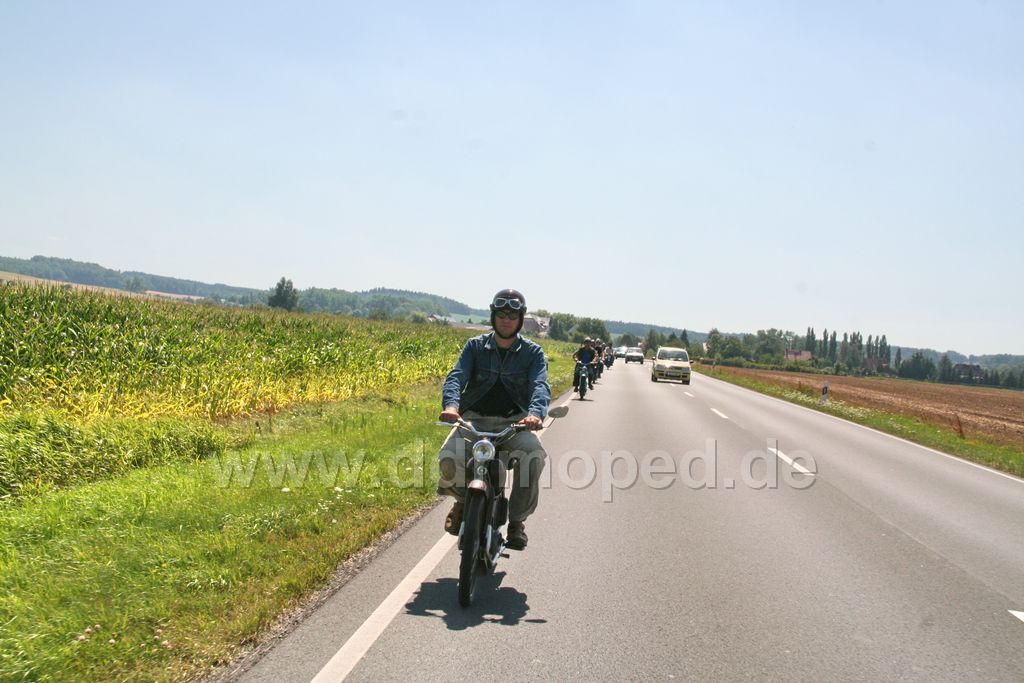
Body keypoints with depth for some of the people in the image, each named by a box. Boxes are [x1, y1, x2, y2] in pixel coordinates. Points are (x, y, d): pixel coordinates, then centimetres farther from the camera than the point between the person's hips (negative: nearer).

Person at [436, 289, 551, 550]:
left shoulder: (533, 352, 3)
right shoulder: (475, 346, 6)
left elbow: (540, 385, -13)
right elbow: (456, 376, -9)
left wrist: (535, 413, -37)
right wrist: (450, 404, -32)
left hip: (514, 422, 0)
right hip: (474, 420, 1)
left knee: (534, 455, -34)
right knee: (448, 458, -30)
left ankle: (517, 520, -12)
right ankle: (461, 499, 7)